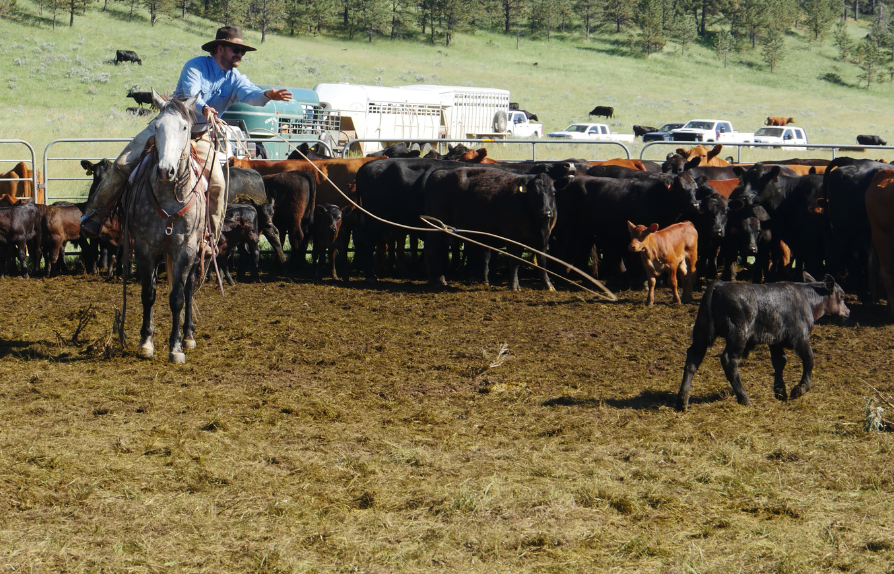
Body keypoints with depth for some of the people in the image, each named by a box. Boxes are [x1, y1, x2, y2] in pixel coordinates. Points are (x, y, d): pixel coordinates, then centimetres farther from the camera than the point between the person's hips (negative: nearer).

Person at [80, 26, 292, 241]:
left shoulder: (236, 80, -3)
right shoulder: (196, 66, -12)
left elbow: (251, 94, -23)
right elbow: (191, 94, -28)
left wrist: (268, 95, -47)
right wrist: (203, 108, -50)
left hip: (199, 137, 3)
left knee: (217, 184, -13)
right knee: (123, 165, -9)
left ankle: (211, 237, 2)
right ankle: (96, 211, 5)